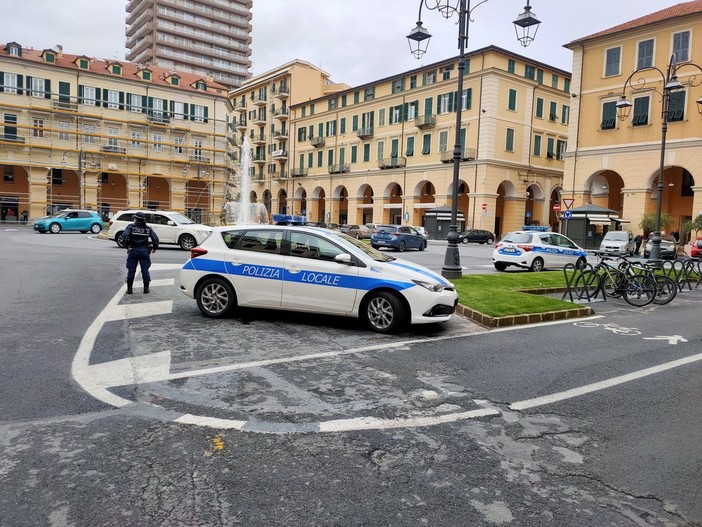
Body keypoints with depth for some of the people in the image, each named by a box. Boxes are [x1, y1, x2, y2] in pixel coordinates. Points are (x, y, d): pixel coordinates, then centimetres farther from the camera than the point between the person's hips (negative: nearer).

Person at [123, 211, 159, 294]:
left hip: (133, 251, -2)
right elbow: (155, 238, 3)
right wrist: (154, 247, 17)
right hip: (144, 251, 2)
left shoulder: (131, 227, -1)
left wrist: (127, 246, -9)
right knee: (145, 270, 6)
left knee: (131, 270, 5)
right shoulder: (148, 228, 6)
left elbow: (125, 236, -18)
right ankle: (146, 288, 6)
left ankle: (129, 289, 8)